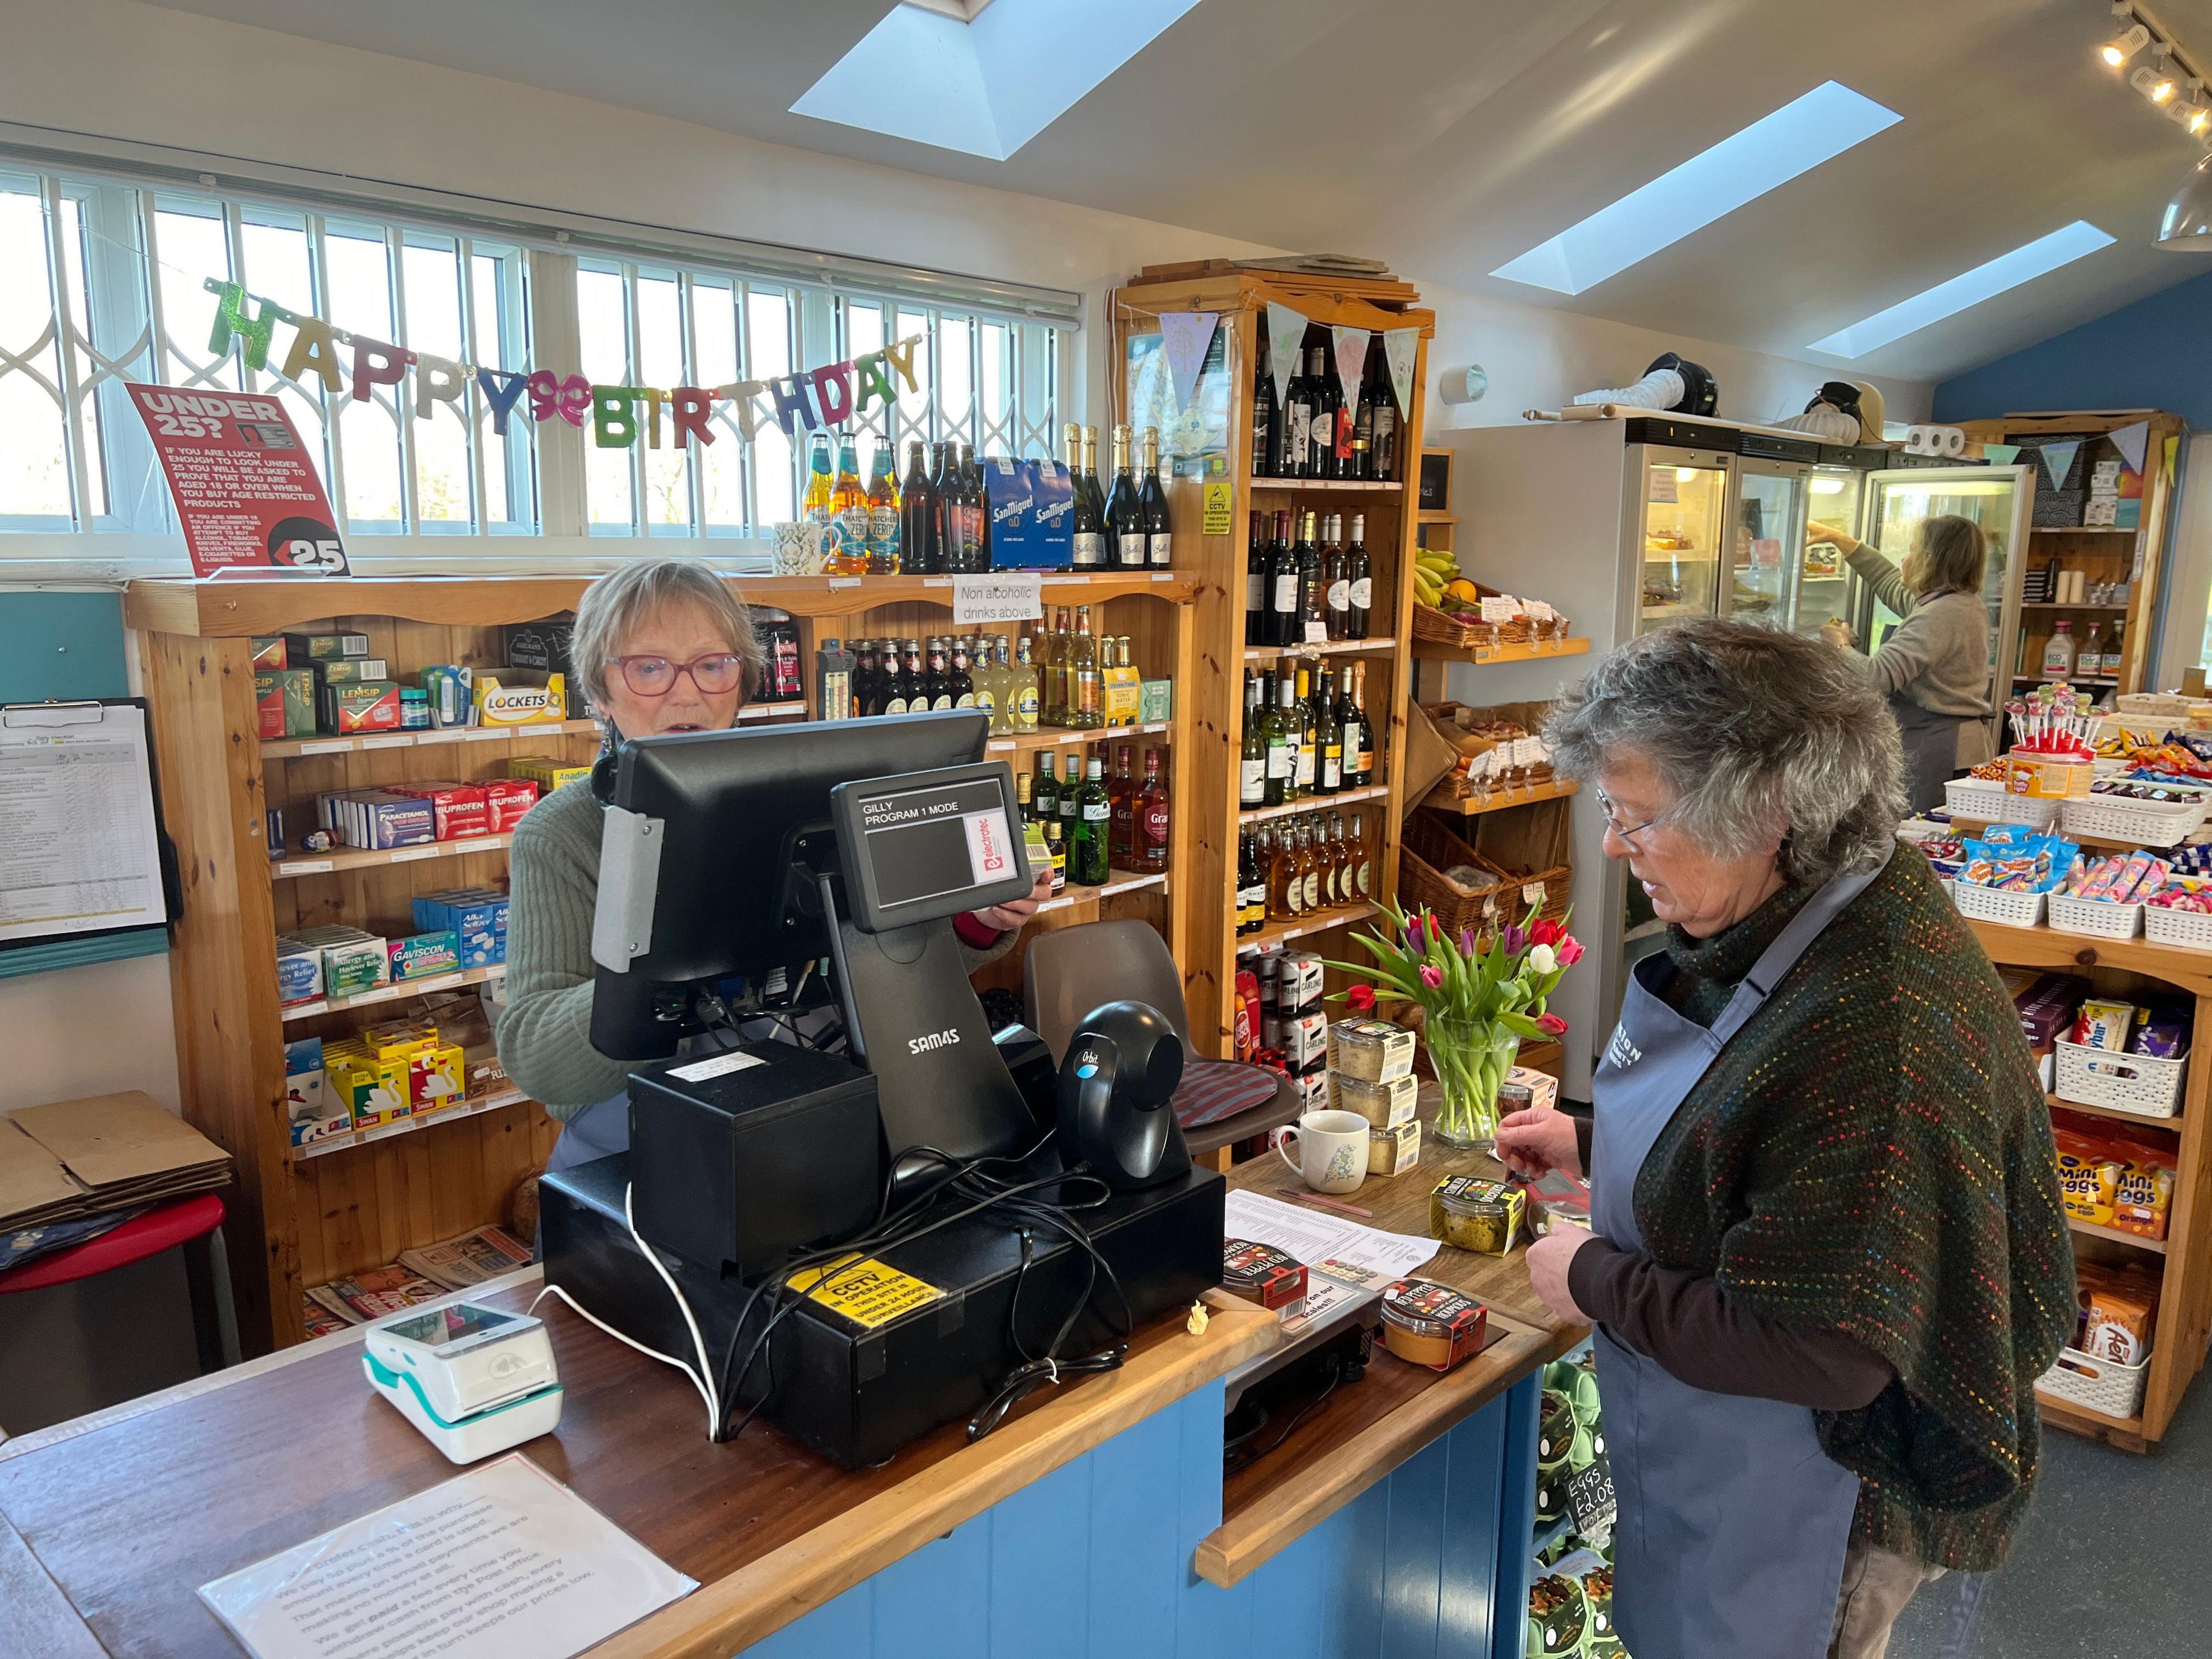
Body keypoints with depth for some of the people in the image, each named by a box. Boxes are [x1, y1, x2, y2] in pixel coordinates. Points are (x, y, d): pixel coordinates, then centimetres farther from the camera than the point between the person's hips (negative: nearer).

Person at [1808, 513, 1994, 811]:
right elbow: (1893, 587, 30)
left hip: (1934, 751, -10)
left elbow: (1876, 677, -25)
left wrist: (1841, 645, -5)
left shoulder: (1938, 617, -18)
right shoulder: (1968, 604, 15)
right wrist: (1839, 539, 34)